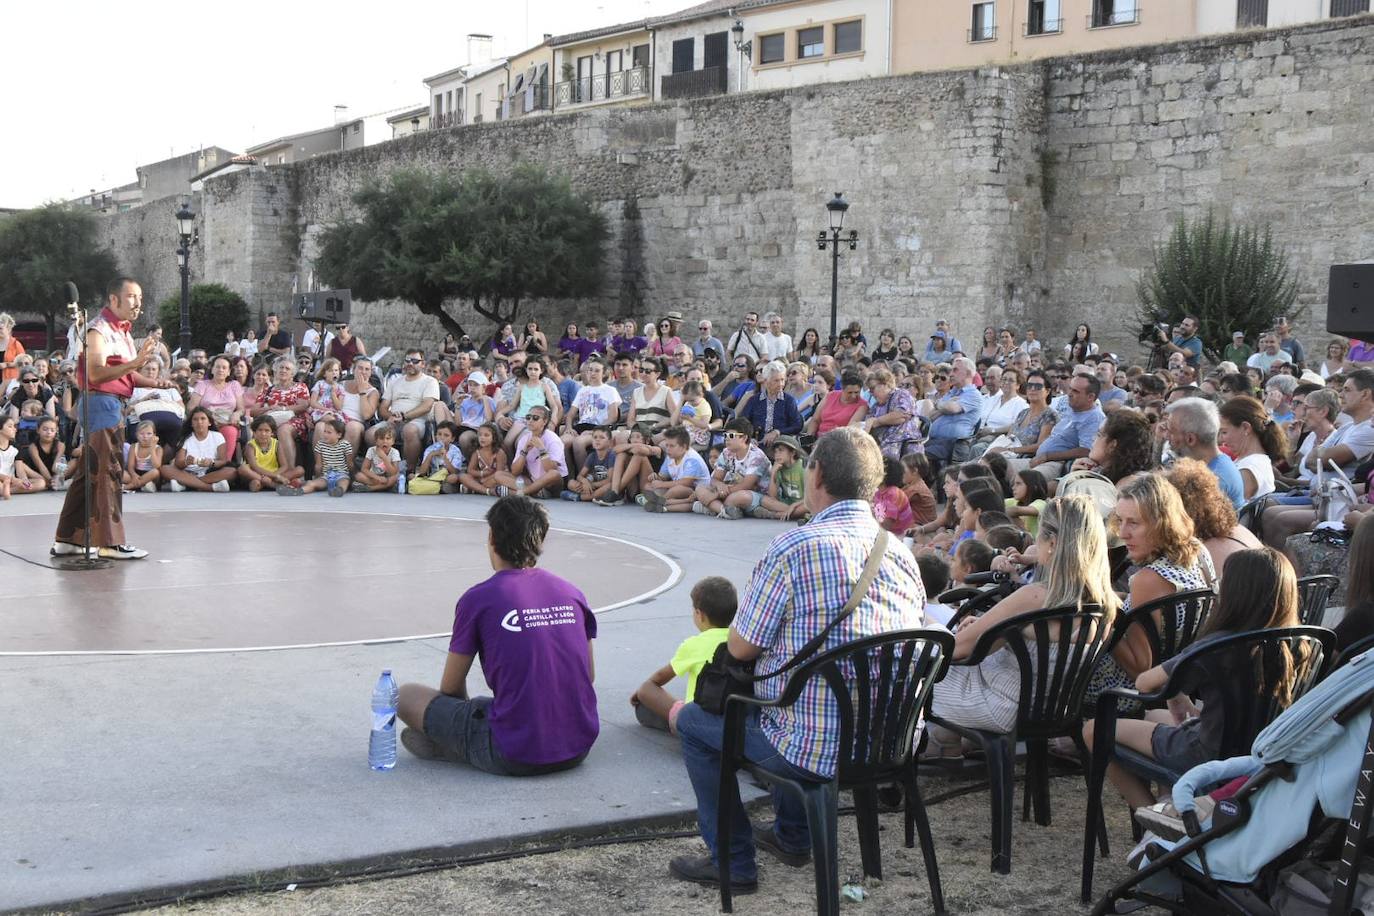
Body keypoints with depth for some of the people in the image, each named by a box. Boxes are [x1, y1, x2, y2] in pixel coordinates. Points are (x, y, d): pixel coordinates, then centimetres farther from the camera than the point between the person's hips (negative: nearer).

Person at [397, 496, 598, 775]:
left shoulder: (478, 599, -6)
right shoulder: (573, 593, 6)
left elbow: (451, 688, 5)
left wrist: (471, 709, 26)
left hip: (516, 758, -4)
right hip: (579, 749, 5)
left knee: (406, 696, 10)